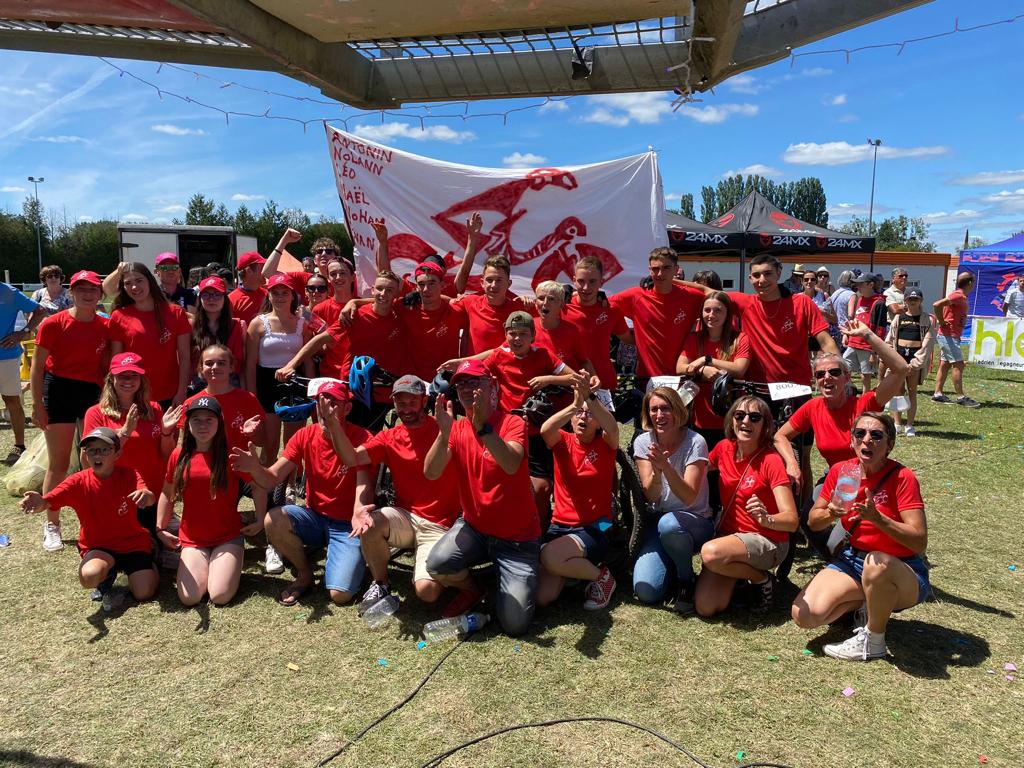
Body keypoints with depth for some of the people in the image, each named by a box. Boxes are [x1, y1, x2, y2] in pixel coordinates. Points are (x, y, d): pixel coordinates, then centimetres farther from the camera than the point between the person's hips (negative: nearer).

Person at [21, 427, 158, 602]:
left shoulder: (128, 475, -12)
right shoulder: (79, 481, -9)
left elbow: (150, 498, -30)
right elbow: (49, 501, -23)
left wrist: (146, 494, -56)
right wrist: (39, 502, -48)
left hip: (133, 542, -1)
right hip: (98, 546, 1)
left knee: (144, 593, -14)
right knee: (89, 576, -32)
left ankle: (148, 563, 21)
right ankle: (108, 572, 7)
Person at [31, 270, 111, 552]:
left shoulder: (106, 327, 4)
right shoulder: (54, 324, -6)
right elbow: (37, 366, -4)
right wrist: (38, 404, -9)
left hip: (94, 393, 3)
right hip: (60, 391, -3)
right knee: (59, 464, 3)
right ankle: (52, 525, 16)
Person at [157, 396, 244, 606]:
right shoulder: (179, 455, 1)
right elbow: (167, 494, 14)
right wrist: (160, 529, 9)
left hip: (227, 537, -2)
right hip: (192, 539, 3)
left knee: (220, 596, -17)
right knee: (188, 598, -14)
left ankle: (232, 562, 14)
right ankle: (203, 565, 16)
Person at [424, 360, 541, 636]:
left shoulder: (512, 423, -12)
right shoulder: (457, 429, -1)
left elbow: (511, 464, -33)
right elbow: (431, 473, -17)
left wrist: (483, 426, -46)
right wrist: (444, 432, -32)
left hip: (517, 537, -3)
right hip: (474, 526, 3)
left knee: (515, 624, -10)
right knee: (437, 564, -28)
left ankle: (519, 580, 24)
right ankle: (472, 590, 8)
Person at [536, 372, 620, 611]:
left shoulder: (605, 445, 0)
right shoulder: (562, 442, 4)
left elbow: (613, 427, -25)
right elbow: (545, 430, -21)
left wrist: (589, 398, -41)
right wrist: (575, 404, -36)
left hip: (595, 529, -3)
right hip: (559, 526, 3)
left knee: (550, 556, -33)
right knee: (541, 596, -13)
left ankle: (601, 576, -4)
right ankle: (570, 564, 18)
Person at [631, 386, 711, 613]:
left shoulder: (695, 442, -14)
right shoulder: (643, 442, -5)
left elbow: (689, 497, -22)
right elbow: (650, 496, -13)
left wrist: (666, 466, -38)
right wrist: (656, 469, -34)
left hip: (695, 520, -2)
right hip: (657, 522, 2)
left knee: (668, 523, -39)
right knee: (646, 592, -18)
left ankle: (686, 580, -9)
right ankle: (672, 566, 17)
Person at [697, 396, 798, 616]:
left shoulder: (771, 460, -16)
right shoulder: (724, 449, -1)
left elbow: (792, 520, -22)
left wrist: (766, 519, -42)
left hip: (768, 541, -4)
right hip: (729, 532, 5)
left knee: (711, 553, -35)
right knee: (705, 608, -14)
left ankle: (762, 579, -4)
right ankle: (737, 575, 18)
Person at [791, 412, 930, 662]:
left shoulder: (902, 477, -16)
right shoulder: (841, 471, -2)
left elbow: (920, 542, -22)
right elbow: (813, 521, 5)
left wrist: (877, 518, -35)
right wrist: (830, 514, -17)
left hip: (903, 569, -4)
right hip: (853, 559, 5)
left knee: (876, 563, -42)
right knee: (804, 615, -16)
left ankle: (874, 642, -14)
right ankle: (866, 602, 13)